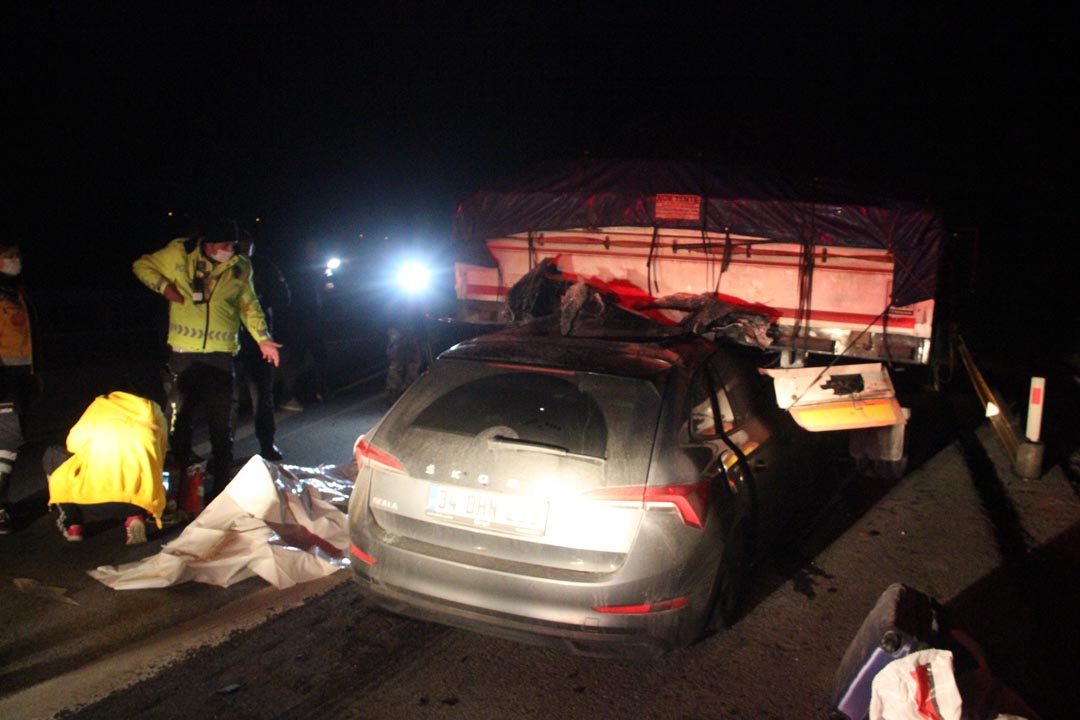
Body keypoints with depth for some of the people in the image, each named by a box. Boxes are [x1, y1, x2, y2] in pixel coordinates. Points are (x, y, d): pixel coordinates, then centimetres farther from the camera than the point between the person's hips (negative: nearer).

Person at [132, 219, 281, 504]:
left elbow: (249, 306, 12)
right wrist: (164, 286, -6)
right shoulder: (178, 254, 0)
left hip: (221, 355, 1)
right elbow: (142, 266, 12)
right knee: (181, 419, 8)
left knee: (222, 425, 3)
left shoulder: (240, 267, 5)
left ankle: (220, 488, 14)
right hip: (183, 353, -1)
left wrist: (262, 338, 2)